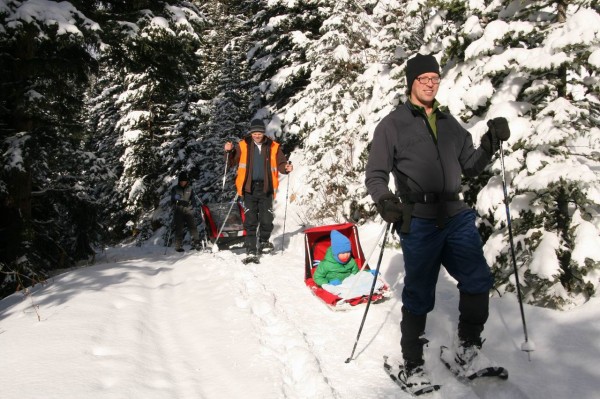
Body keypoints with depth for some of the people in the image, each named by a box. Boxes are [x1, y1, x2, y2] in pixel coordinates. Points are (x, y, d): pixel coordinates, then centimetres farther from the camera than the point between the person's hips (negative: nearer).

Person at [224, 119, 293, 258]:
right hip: (249, 188, 0)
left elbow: (280, 163, 6)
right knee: (250, 219, 0)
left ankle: (264, 242, 24)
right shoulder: (242, 145, 4)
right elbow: (232, 162, 7)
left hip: (266, 188, 1)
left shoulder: (273, 147, 5)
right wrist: (229, 151, -11)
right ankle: (251, 247, 8)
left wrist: (286, 167, -15)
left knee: (267, 218, 2)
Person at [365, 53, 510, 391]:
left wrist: (491, 144, 1)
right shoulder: (393, 124, 2)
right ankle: (413, 365, 19)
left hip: (457, 217, 5)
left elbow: (470, 167, 17)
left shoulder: (450, 124, 17)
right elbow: (375, 175, 0)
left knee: (479, 281, 1)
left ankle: (468, 346, 25)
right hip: (419, 221, -5)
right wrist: (385, 200, -18)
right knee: (419, 296, 2)